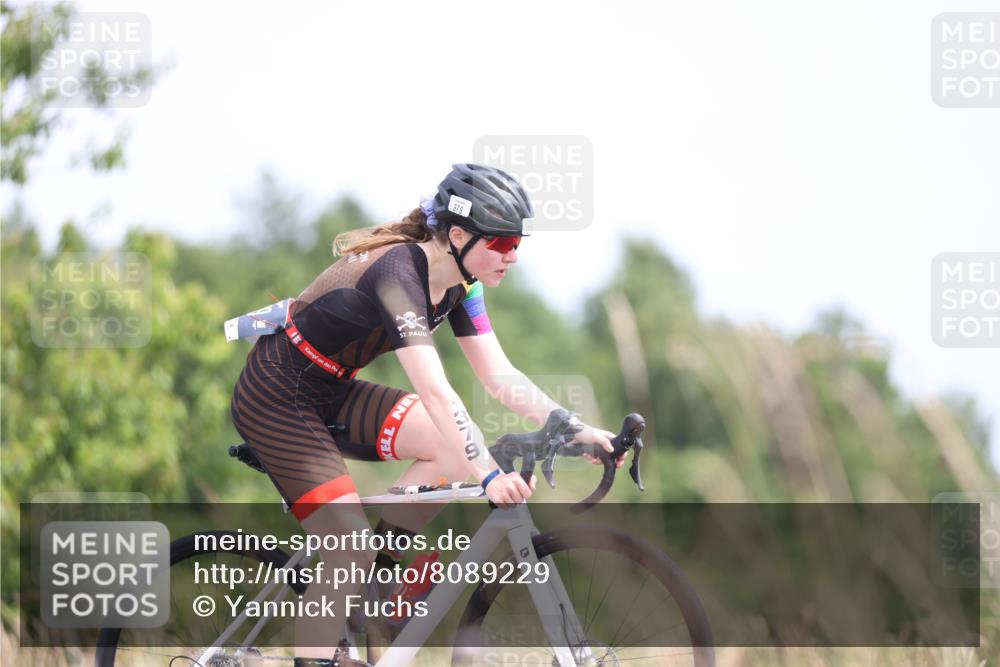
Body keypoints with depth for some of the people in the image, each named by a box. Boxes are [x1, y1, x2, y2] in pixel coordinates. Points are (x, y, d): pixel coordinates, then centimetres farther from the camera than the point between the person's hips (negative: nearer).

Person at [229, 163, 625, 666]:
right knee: (351, 552, -16)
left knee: (454, 446, -9)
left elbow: (499, 376, -2)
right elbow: (433, 391, -38)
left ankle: (381, 560, 1)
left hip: (329, 393, 9)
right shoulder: (397, 274, -29)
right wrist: (490, 478, -46)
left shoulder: (458, 285, -2)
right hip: (276, 400, -9)